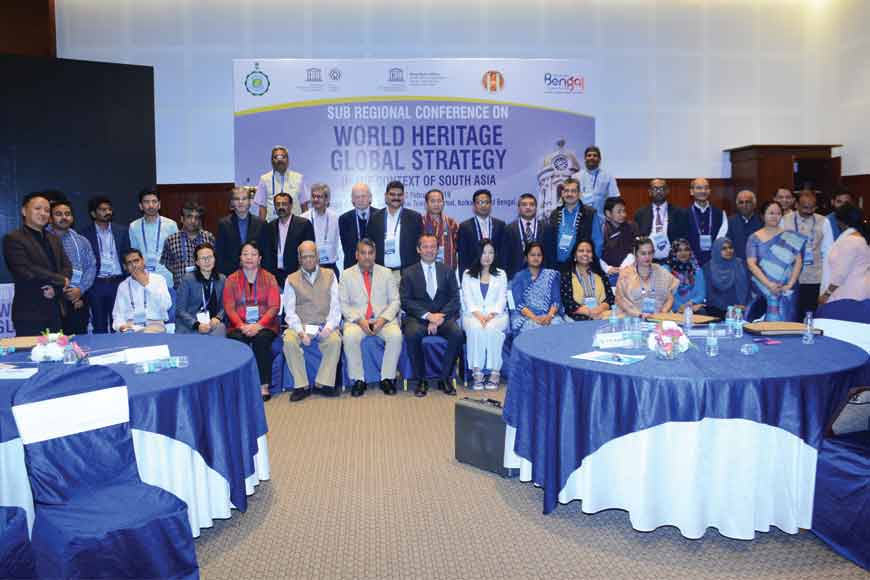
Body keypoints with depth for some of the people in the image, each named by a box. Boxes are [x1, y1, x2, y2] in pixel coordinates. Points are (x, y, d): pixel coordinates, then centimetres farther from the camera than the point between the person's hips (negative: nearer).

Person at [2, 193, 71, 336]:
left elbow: (67, 267, 9)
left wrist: (55, 287, -11)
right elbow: (25, 272, -17)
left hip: (56, 312, 6)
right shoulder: (13, 238, -5)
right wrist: (60, 281, -10)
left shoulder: (54, 239, 18)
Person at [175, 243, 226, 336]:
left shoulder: (221, 279, 10)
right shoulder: (188, 279, 1)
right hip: (188, 326, -4)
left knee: (220, 329, -31)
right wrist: (197, 325, -17)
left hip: (212, 324, 4)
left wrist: (218, 318, -8)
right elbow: (180, 310, -2)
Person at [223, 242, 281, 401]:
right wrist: (242, 326, -16)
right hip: (239, 325, 1)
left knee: (261, 339, -32)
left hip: (264, 325, -1)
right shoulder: (231, 280, 10)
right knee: (238, 340, -31)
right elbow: (229, 307, 1)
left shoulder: (269, 278, 7)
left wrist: (259, 325, -17)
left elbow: (274, 306, -2)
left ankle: (264, 386, -24)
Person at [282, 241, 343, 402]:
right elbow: (290, 311, 1)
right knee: (289, 341, -30)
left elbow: (335, 306, 3)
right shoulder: (291, 280, 8)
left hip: (324, 324, 0)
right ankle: (301, 386, -18)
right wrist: (300, 331, -17)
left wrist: (329, 327, -14)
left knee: (335, 340, -31)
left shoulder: (329, 275, 10)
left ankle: (323, 383, -18)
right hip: (300, 325, 0)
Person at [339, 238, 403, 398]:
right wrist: (359, 320, -13)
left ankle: (387, 379, -16)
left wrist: (383, 319, -11)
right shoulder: (347, 274, 10)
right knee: (349, 337, -33)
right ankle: (358, 380, -18)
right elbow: (343, 304, 3)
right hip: (357, 320, 0)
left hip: (383, 319, 1)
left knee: (396, 335, -30)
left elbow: (395, 301, 7)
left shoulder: (386, 273, 12)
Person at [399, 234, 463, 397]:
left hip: (443, 316, 1)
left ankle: (444, 378, -13)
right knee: (411, 334, -34)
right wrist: (428, 315, -15)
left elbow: (454, 299, 5)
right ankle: (421, 379, -17)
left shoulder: (447, 270, 14)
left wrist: (440, 316, -12)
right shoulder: (409, 273, 9)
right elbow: (405, 301, -2)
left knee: (457, 334, -29)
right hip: (418, 317, -1)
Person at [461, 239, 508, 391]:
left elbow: (502, 299, 5)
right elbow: (467, 299, 3)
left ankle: (495, 372, -29)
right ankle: (476, 372, -31)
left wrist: (491, 315, -14)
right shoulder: (467, 274, 14)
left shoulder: (501, 274, 16)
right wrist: (478, 315, -15)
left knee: (492, 328, -34)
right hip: (473, 314, 0)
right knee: (475, 327, -35)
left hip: (496, 314, 0)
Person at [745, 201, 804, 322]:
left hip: (786, 293, 1)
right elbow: (751, 264, -4)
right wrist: (769, 284, -15)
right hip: (762, 292, -1)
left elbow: (798, 261, 4)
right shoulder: (755, 238, 5)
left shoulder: (790, 237, 8)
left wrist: (790, 284, -8)